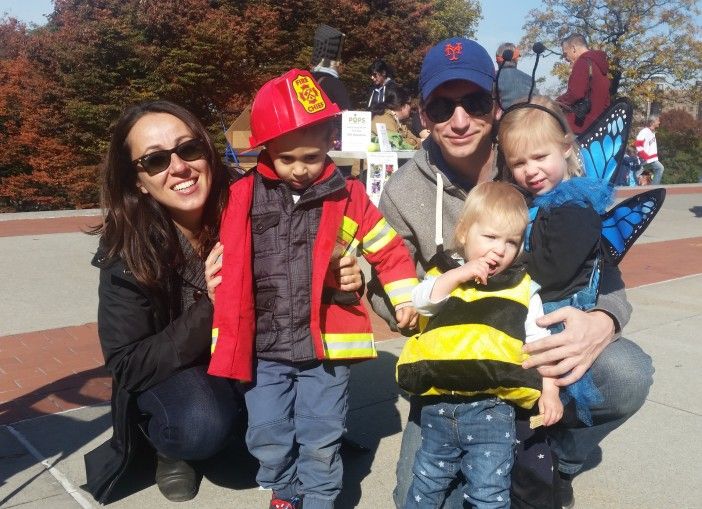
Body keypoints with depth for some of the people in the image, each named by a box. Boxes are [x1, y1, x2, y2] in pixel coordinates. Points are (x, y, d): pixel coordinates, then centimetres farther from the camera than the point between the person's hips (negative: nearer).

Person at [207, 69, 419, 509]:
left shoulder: (348, 197, -1)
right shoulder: (242, 198, -1)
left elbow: (389, 249, 7)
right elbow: (226, 261, 9)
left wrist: (406, 298, 2)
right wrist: (220, 305, 5)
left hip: (326, 343, -1)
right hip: (264, 347, 2)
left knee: (321, 439, 9)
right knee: (268, 436, 12)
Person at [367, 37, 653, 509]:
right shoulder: (404, 192, -11)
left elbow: (599, 263, -8)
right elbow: (387, 289, 0)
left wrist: (603, 321, -32)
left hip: (540, 345, 1)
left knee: (627, 373, -28)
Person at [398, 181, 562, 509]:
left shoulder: (522, 288, 2)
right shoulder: (445, 272, 5)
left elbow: (540, 342, 3)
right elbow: (420, 301, -12)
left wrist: (549, 390, -4)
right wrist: (459, 274, -18)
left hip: (491, 408, -2)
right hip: (438, 406, 2)